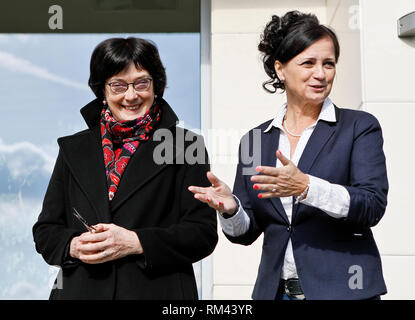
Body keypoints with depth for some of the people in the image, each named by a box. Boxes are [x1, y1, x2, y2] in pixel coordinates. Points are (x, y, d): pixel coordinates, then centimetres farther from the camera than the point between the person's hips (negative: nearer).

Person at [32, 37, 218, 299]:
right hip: (80, 291, 2)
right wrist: (73, 246, -11)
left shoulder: (185, 147, 0)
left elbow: (203, 233, -7)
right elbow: (45, 231, 10)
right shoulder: (74, 149, 10)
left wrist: (135, 242, -17)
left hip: (158, 291, -2)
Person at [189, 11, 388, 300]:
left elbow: (373, 205, -13)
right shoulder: (256, 140, 7)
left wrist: (305, 187, -26)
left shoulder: (360, 127, -1)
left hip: (343, 288, -2)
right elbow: (246, 233, 8)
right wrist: (231, 209, -14)